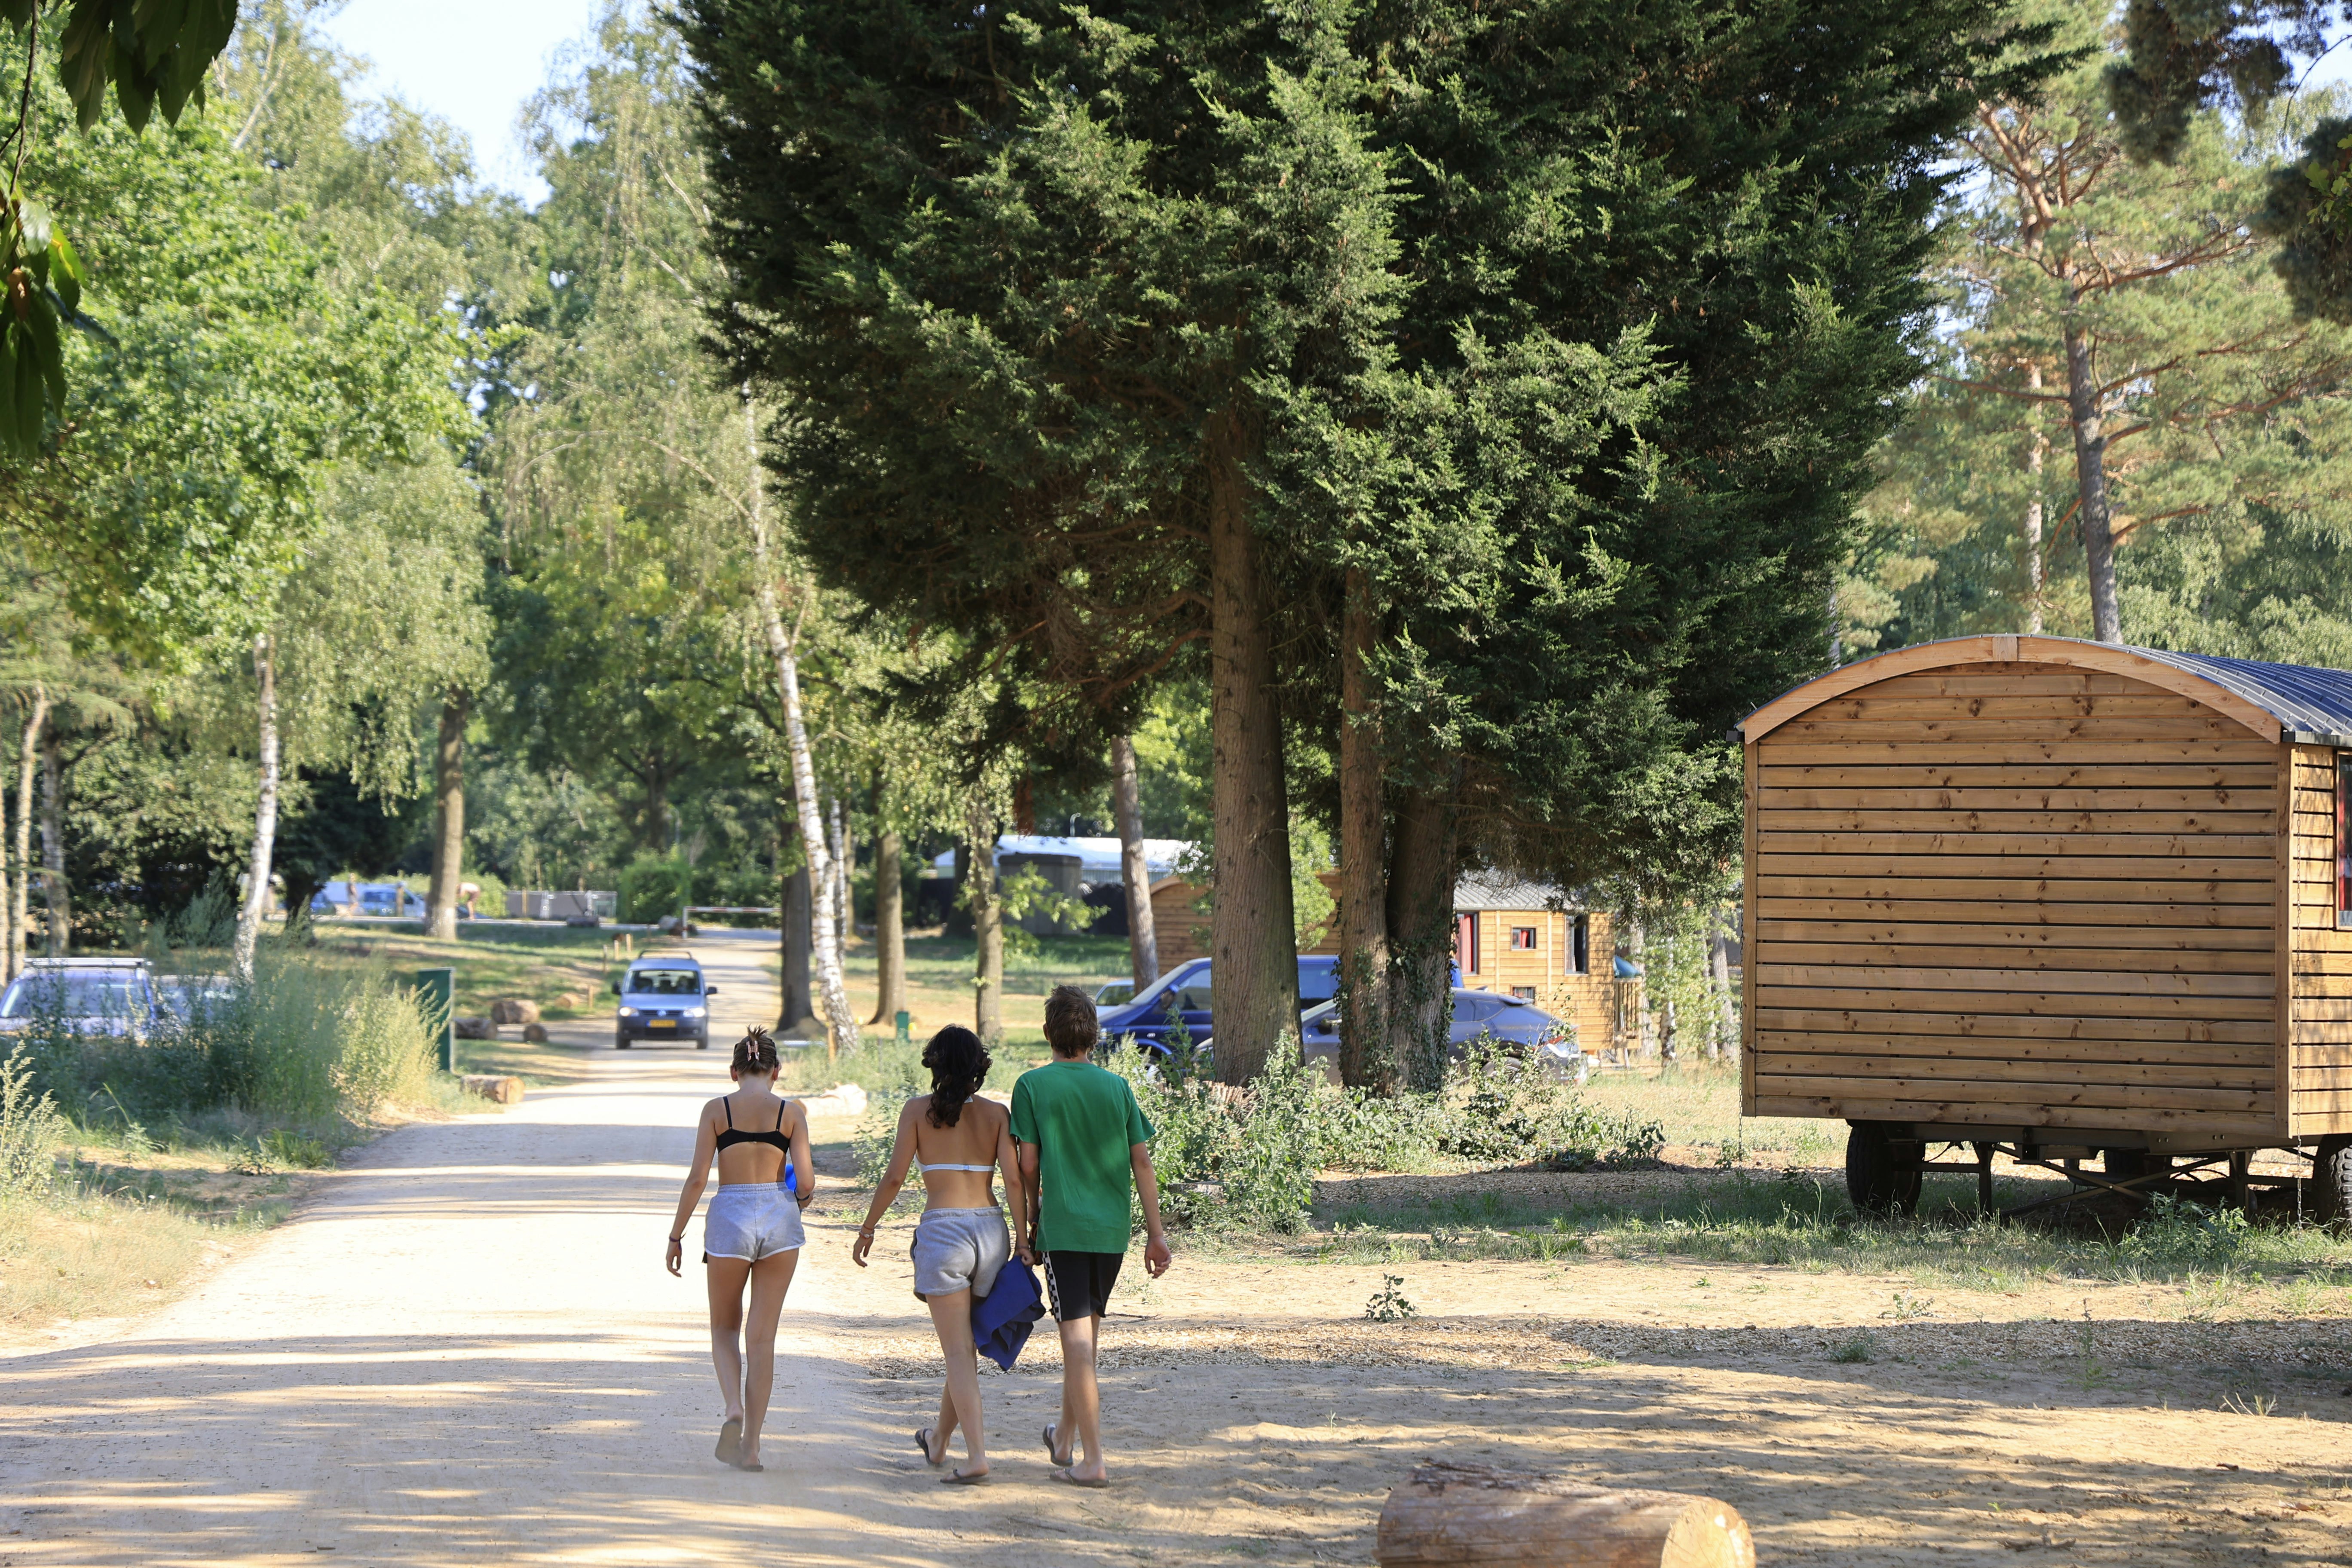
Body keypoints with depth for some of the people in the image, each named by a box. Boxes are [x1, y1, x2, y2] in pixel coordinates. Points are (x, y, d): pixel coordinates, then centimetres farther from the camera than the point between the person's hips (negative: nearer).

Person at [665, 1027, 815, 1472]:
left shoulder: (717, 1110, 0)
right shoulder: (791, 1111, 1)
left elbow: (697, 1178, -4)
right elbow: (806, 1182, -3)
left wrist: (676, 1236, 4)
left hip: (729, 1218, -1)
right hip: (779, 1218, 1)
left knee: (725, 1327, 18)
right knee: (762, 1336, 8)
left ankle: (734, 1409, -9)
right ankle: (751, 1445, 7)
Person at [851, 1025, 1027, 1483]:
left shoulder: (919, 1110, 0)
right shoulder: (996, 1114, 5)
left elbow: (895, 1177, -1)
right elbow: (1014, 1179, -3)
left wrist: (867, 1230, 9)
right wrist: (1024, 1239, 1)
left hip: (942, 1230, -3)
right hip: (990, 1228, 3)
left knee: (958, 1350, -2)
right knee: (966, 1344, 18)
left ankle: (976, 1454, -13)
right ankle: (939, 1440, 35)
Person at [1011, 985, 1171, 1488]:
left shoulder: (1033, 1086, -5)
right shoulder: (1117, 1087, 5)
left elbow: (1028, 1165, -3)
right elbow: (1141, 1163, 2)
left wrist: (1032, 1220, 12)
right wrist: (1156, 1234, 5)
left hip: (1063, 1226, -4)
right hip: (1112, 1228, 4)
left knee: (1077, 1339, -5)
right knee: (1086, 1334, 19)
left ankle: (1093, 1461, -9)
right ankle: (1065, 1440, 34)